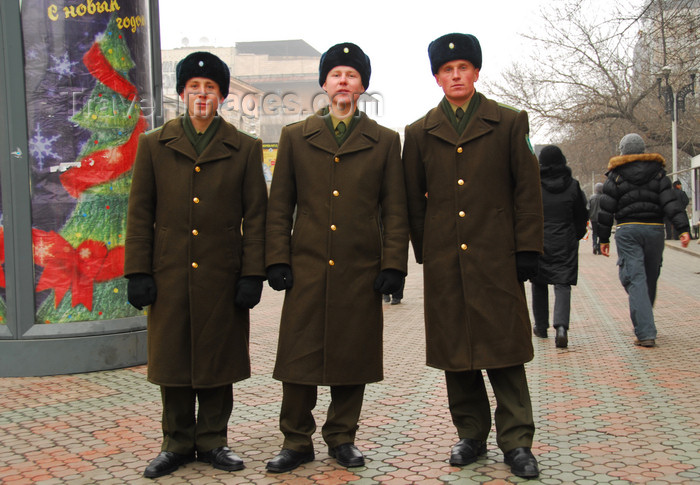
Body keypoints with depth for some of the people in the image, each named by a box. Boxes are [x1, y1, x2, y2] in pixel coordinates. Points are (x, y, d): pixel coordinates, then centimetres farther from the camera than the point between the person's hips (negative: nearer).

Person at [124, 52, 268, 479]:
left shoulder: (245, 149, 6)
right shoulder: (154, 145, 8)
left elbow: (255, 216, 3)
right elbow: (140, 214, 6)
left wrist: (253, 275, -4)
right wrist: (138, 273, -1)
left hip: (223, 278, -1)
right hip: (169, 276, 1)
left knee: (219, 363, 7)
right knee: (173, 362, 8)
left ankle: (213, 441, 22)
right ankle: (178, 444, 22)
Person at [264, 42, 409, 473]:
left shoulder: (385, 141, 9)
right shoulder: (295, 137, 11)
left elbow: (395, 210, 6)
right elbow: (279, 206, 9)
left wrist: (393, 266, -2)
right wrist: (278, 260, 0)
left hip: (362, 271, 0)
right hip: (307, 267, 0)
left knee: (353, 357, 5)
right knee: (299, 356, 1)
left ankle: (342, 438, 21)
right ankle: (297, 441, 15)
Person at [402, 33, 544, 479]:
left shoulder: (510, 123, 6)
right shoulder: (420, 134, 11)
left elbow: (528, 190, 4)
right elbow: (414, 200, 14)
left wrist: (528, 249, -2)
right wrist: (424, 250, 10)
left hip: (497, 258, -2)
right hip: (444, 262, 2)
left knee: (504, 347, 0)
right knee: (454, 351, 7)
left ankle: (516, 441, 10)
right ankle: (471, 435, 21)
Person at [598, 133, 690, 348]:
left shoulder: (616, 175, 3)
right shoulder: (658, 172, 8)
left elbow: (606, 209, 0)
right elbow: (670, 203, -3)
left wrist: (604, 238, 6)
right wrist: (683, 228, -7)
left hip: (627, 230, -3)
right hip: (655, 229, 3)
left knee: (635, 280, -6)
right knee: (651, 279, 16)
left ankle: (645, 333, -16)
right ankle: (644, 324, 32)